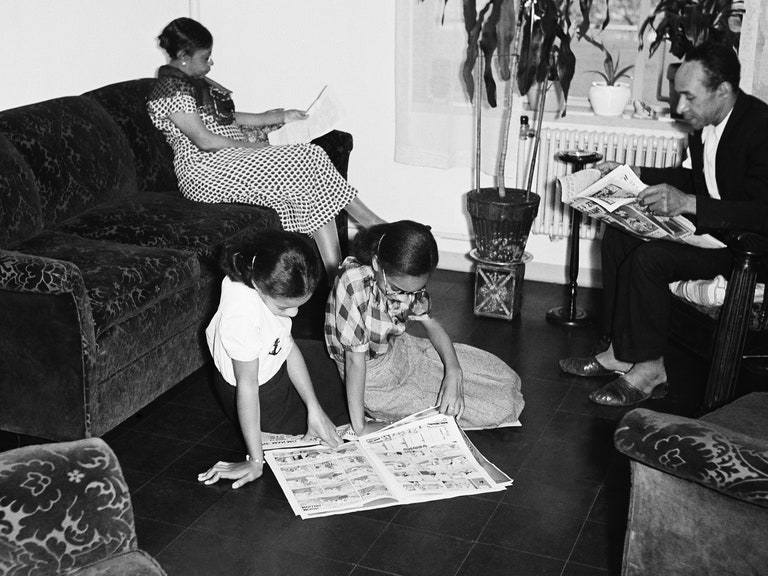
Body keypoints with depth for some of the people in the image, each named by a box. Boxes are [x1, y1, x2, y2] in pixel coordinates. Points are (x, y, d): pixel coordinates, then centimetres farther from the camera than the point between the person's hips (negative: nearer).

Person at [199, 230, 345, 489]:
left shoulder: (273, 288, -20)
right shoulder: (242, 317, -41)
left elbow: (287, 344, -9)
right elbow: (247, 387, -33)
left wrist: (314, 408, -7)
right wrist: (256, 460, -26)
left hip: (276, 368, 7)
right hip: (262, 393, -7)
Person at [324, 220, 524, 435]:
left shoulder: (405, 283, -13)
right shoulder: (353, 285, -33)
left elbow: (430, 323, 1)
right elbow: (355, 360, -29)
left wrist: (453, 372, -16)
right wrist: (360, 427, -24)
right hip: (373, 379, -6)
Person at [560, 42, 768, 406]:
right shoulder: (707, 123, 3)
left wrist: (688, 203, -36)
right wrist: (634, 175, 9)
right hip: (708, 226, 10)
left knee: (650, 258, -26)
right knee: (618, 237, 0)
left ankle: (648, 367, -9)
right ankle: (621, 351, 1)